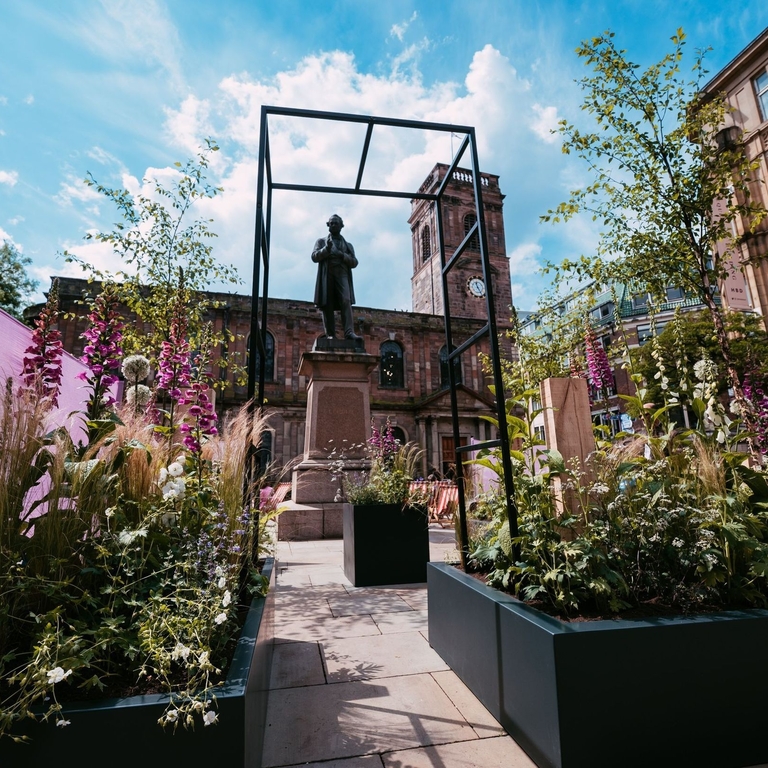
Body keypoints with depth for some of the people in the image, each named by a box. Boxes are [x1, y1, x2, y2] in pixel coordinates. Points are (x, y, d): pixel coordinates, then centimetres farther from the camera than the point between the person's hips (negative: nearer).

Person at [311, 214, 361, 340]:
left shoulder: (348, 245, 26)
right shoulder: (321, 241, 22)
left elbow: (354, 262, 14)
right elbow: (314, 257, 7)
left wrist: (343, 256, -4)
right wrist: (326, 249, -9)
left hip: (342, 275, 1)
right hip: (327, 276, 0)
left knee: (346, 301, -19)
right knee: (327, 305, -9)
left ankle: (349, 332, -28)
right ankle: (330, 335, -10)